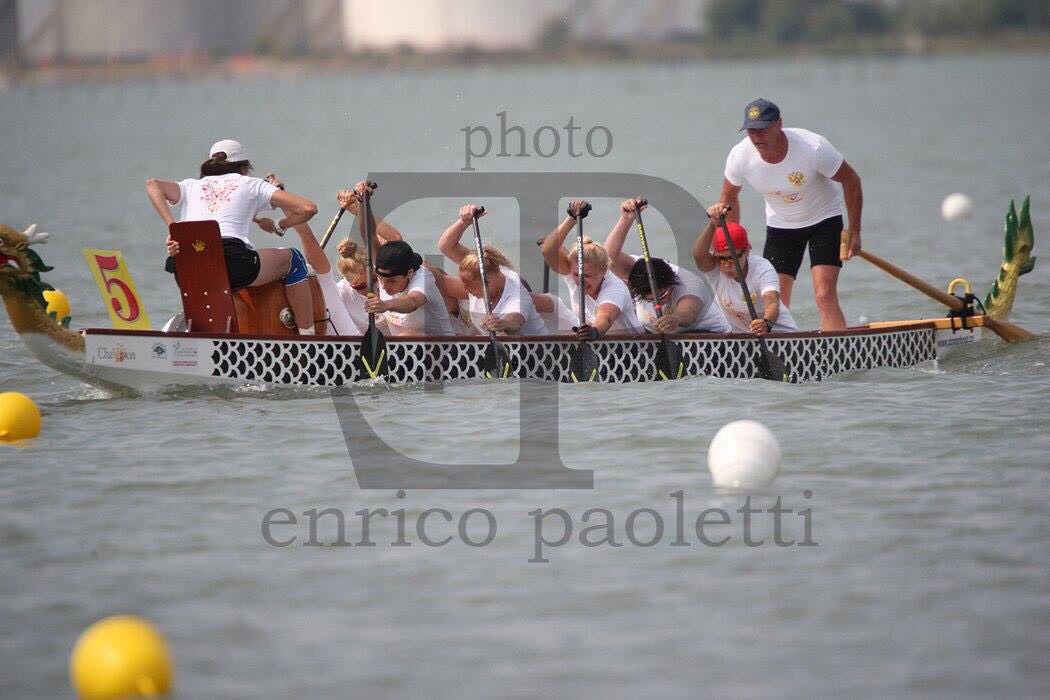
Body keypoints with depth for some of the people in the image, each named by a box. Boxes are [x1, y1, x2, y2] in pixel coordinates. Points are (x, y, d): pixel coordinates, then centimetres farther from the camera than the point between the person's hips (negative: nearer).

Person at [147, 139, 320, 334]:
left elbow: (153, 184, 9)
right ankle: (308, 336, 19)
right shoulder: (251, 184, 22)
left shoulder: (192, 186, 29)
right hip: (233, 262, -4)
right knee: (293, 259, 23)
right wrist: (279, 227, 31)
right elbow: (308, 208, 13)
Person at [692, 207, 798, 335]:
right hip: (741, 335, 4)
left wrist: (766, 323, -62)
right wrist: (712, 224, -51)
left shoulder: (762, 268, -21)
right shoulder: (715, 269, -12)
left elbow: (772, 302, -39)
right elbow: (698, 255, -35)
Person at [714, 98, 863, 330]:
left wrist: (854, 231, -10)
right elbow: (729, 198, 2)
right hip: (780, 225, 4)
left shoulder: (813, 147, -29)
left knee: (825, 297, -19)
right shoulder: (740, 156, -19)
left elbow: (851, 181, -13)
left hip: (823, 220, -4)